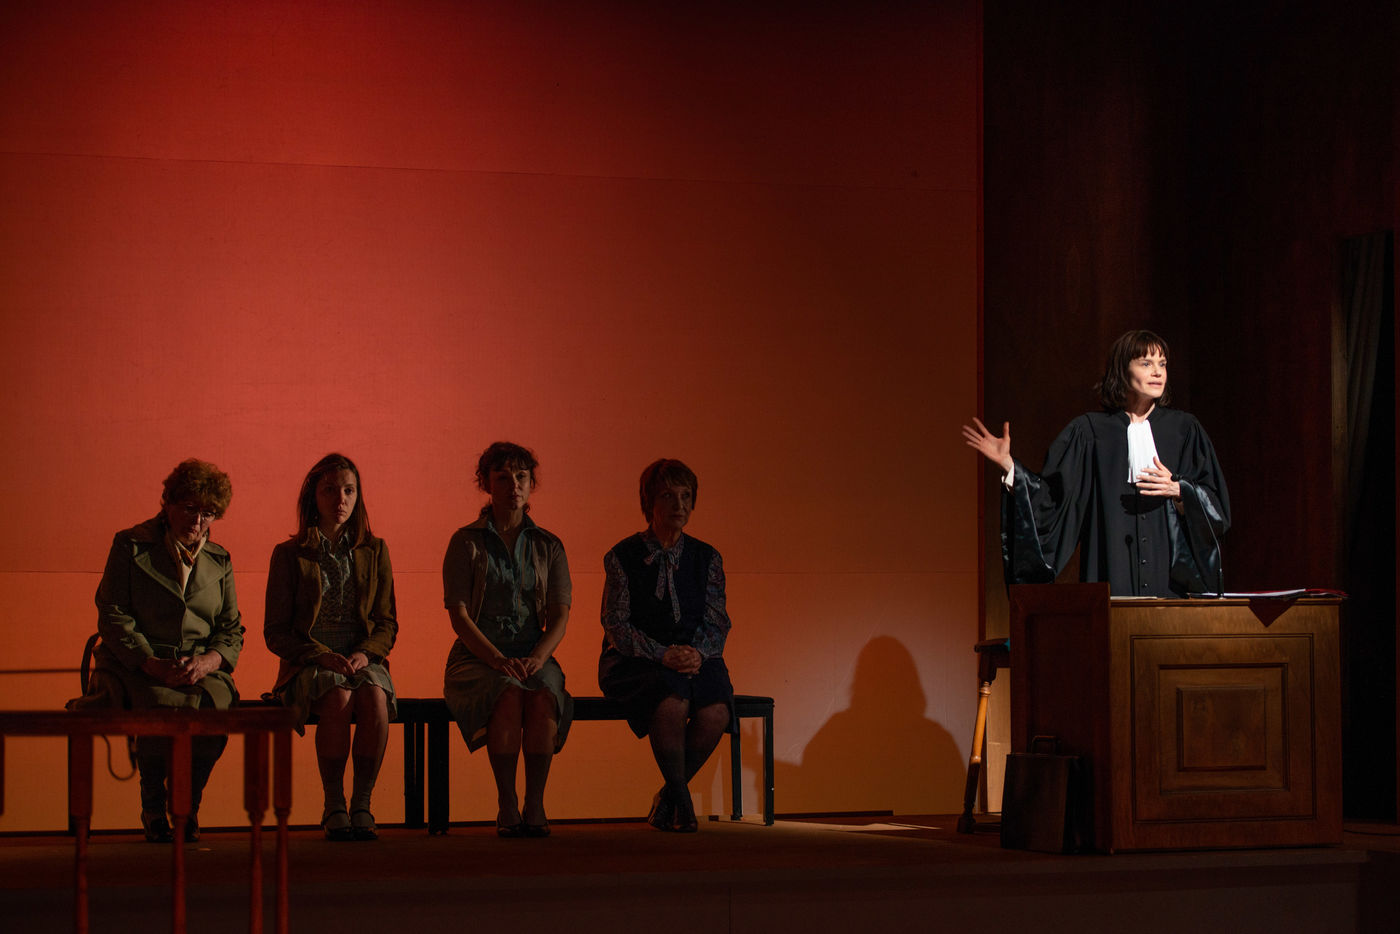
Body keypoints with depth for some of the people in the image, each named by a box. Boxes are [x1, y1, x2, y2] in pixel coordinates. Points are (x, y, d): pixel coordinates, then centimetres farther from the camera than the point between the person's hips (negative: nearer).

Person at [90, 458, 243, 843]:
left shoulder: (219, 561, 17)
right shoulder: (130, 546, 6)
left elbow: (232, 632, 12)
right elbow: (113, 616, -2)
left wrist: (207, 661, -12)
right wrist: (153, 664, -16)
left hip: (201, 668, 3)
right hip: (136, 665, -3)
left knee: (214, 704, -32)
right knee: (163, 705, -36)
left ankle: (188, 805, -11)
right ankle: (153, 806, -13)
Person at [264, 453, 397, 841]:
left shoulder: (374, 552, 14)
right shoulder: (289, 555, 7)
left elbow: (387, 625, 13)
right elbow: (276, 632, 4)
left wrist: (364, 653, -10)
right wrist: (322, 656, -13)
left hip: (364, 660, 2)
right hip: (307, 664, -2)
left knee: (374, 697, -35)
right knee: (338, 698, -36)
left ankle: (362, 805, -27)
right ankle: (333, 808, -26)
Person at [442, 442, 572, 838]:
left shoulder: (548, 546, 13)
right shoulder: (467, 542, 4)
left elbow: (560, 616, 5)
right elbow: (459, 616, -4)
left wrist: (536, 658, -15)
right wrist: (499, 660, -19)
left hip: (535, 657, 2)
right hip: (477, 657, -2)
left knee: (545, 696, -33)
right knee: (509, 694, -36)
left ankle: (535, 805, -31)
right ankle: (506, 805, -31)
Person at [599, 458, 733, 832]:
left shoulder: (706, 558, 9)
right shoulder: (623, 557, 0)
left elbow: (717, 623, 6)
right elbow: (616, 626, -6)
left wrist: (697, 653, -17)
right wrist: (664, 655, -22)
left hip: (695, 659, 3)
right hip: (634, 663, -3)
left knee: (716, 710, -30)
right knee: (672, 702, -37)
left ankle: (666, 801, -7)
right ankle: (682, 801, -15)